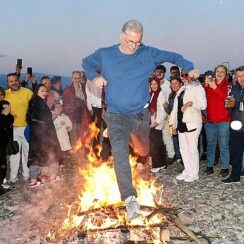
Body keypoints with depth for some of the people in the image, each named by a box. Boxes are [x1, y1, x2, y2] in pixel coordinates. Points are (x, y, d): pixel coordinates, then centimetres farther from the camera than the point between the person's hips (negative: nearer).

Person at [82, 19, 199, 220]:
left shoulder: (148, 54, -2)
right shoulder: (105, 55, -3)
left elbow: (172, 56, 9)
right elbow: (86, 62, 14)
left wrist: (189, 68, -4)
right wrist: (94, 76, -6)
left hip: (141, 113, 3)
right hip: (116, 115, -2)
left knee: (143, 151, 21)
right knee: (120, 153, -22)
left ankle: (132, 137, 56)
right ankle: (130, 199, -26)